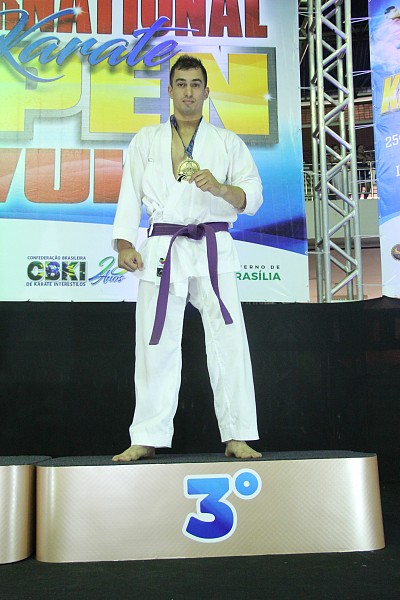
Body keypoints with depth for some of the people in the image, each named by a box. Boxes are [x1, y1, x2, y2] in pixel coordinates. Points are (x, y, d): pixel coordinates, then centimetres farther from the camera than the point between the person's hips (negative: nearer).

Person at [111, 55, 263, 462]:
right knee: (155, 343, -1)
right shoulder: (146, 141, 17)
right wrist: (124, 244, -3)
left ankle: (237, 437, 1)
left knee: (228, 339, -7)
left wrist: (220, 187, -15)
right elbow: (130, 196, 9)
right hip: (163, 247, 1)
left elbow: (253, 197, 5)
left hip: (213, 249, 0)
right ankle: (148, 439, 8)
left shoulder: (227, 142, 14)